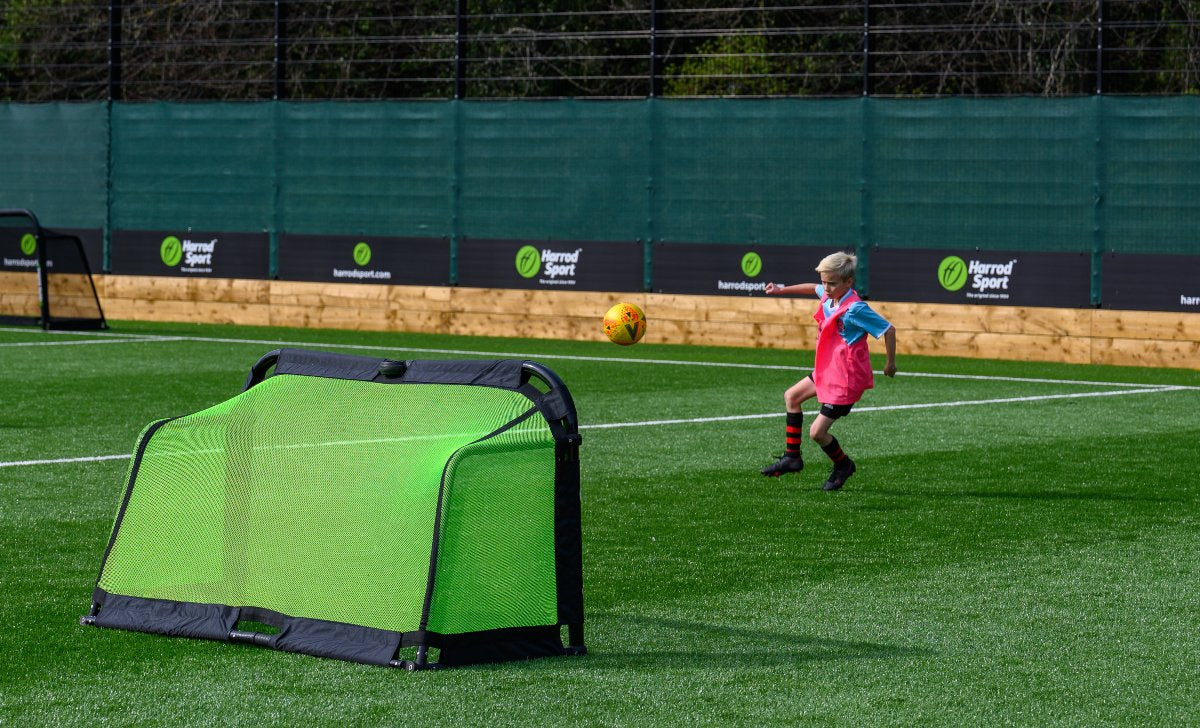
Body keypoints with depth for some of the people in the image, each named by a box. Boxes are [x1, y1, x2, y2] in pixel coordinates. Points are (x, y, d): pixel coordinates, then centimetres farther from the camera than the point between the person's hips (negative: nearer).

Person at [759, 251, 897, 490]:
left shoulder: (855, 309, -25)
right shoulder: (829, 296, 0)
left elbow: (888, 329, -19)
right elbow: (814, 289, 26)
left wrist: (890, 363, -10)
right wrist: (783, 289, 29)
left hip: (846, 380, -10)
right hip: (827, 371, 10)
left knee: (817, 432, -7)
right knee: (791, 396, 23)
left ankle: (843, 466, 21)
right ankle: (792, 457, 31)